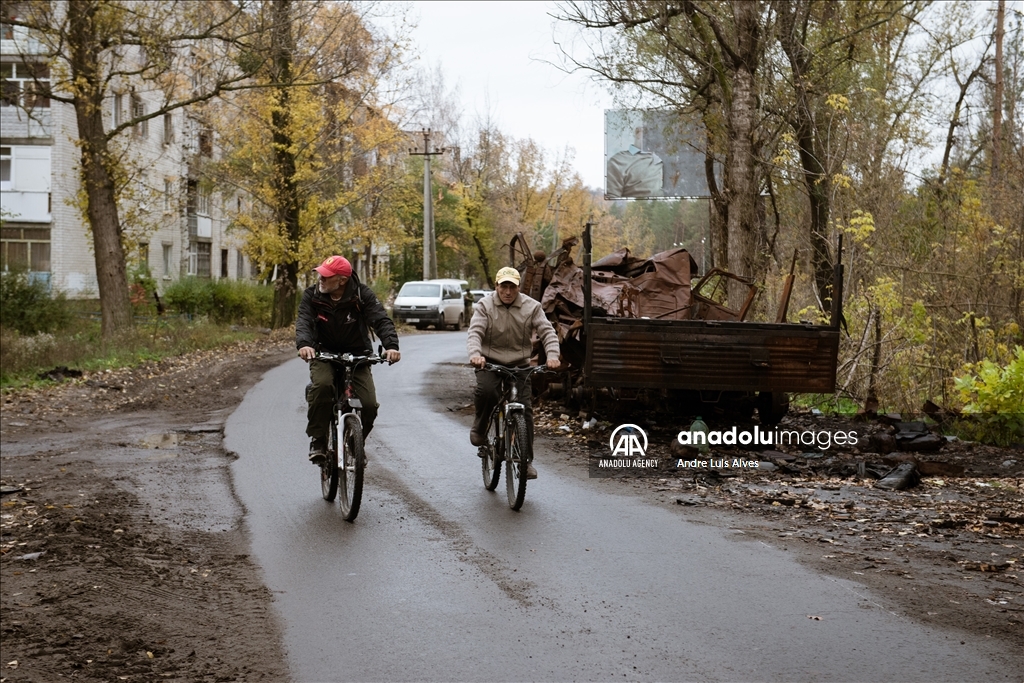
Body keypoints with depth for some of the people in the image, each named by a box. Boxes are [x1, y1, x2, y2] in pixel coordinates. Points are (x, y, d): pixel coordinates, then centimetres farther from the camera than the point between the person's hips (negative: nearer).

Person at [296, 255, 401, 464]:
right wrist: (304, 344, -45)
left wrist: (391, 345, -43)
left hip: (357, 355, 0)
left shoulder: (363, 295, -12)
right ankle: (317, 440, -16)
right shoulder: (311, 296, -9)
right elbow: (304, 321, -22)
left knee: (369, 404, -15)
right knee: (321, 385, -33)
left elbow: (381, 320, -23)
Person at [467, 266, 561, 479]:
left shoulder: (531, 307, -4)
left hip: (519, 364, 1)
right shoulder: (485, 306, -6)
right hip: (489, 362, -1)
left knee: (524, 409, -7)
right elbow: (475, 332, -18)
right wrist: (475, 354, -38)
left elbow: (547, 332, -10)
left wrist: (552, 356, -29)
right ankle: (479, 429, -2)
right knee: (486, 391, -31)